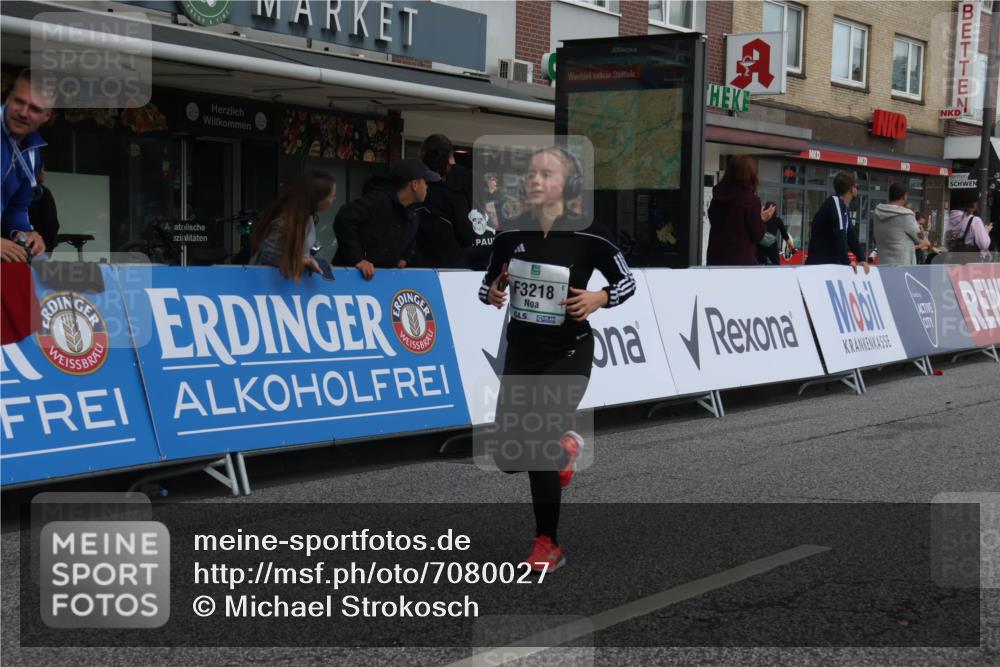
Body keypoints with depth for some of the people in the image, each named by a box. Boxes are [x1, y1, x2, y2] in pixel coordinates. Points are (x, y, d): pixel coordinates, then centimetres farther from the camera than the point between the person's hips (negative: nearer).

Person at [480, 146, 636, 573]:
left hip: (568, 354, -4)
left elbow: (627, 281, -2)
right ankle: (563, 446, 40)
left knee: (538, 445, -12)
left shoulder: (587, 236, -13)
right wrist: (492, 294, -12)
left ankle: (547, 544, 7)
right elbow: (488, 284, 10)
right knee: (507, 457, 5)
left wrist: (598, 300, -20)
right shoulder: (510, 235, -3)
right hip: (521, 352, 4)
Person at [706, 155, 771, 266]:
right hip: (742, 261, -6)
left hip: (716, 259, 6)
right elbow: (757, 234, -10)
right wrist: (762, 220, 9)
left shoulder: (718, 196, 6)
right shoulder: (751, 200, -13)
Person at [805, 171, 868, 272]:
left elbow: (851, 234, 15)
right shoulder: (835, 203, -14)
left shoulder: (845, 207, 15)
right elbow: (839, 234, -23)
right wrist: (847, 261, -22)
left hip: (832, 263, 9)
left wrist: (862, 259, 5)